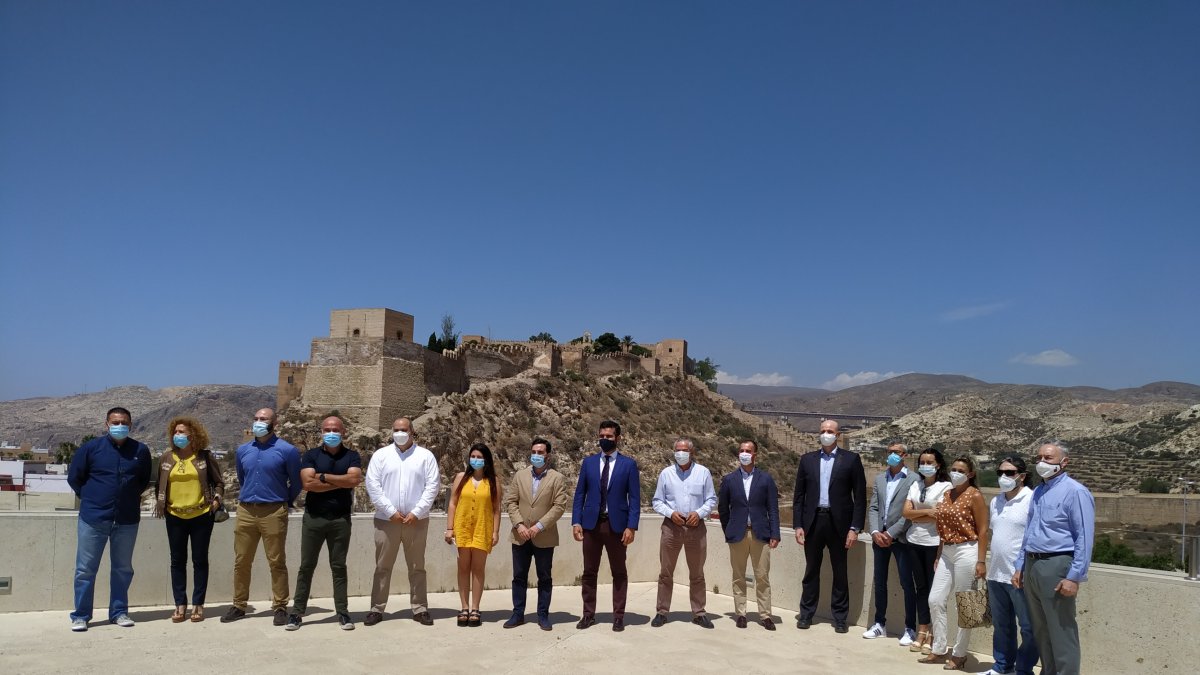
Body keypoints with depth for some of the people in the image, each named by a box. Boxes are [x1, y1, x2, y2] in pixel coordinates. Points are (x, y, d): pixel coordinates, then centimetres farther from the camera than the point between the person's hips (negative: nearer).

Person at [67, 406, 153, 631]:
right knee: (85, 569, 3)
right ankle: (81, 615, 14)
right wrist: (90, 498, 7)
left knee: (123, 569, 10)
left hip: (127, 520, 2)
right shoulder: (91, 448, -3)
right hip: (93, 519, -2)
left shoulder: (141, 450, 2)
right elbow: (74, 477, 7)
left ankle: (119, 611, 22)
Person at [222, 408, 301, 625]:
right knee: (241, 561, 9)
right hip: (246, 510, 5)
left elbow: (296, 482, 5)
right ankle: (239, 605, 20)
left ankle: (280, 607, 7)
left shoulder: (287, 450, -6)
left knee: (276, 562, 0)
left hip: (274, 512, -5)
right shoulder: (243, 450, 10)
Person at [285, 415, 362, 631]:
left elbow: (354, 479, -15)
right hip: (313, 517, 0)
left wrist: (324, 477, -11)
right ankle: (297, 612, 12)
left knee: (339, 567, 7)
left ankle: (342, 612, 12)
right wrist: (341, 482, -12)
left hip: (340, 519, 0)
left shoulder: (351, 456, 3)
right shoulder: (311, 455, 3)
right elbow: (308, 483, -12)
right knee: (306, 566, 5)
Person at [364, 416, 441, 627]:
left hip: (417, 520, 0)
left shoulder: (425, 456, 4)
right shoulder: (381, 455, 5)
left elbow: (433, 485, -2)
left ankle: (420, 608, 13)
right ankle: (377, 609, 13)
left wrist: (416, 513, -10)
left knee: (417, 567, 7)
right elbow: (372, 485, -2)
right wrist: (391, 511, -10)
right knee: (382, 566, 5)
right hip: (386, 520, 0)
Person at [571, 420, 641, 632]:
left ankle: (618, 616, 14)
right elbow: (580, 494, 7)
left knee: (619, 572, 6)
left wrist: (631, 526, -10)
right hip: (591, 523, 2)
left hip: (617, 524, -2)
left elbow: (634, 498, -2)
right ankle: (589, 614, 17)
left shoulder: (629, 464, 1)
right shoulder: (588, 462, 7)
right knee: (589, 572, 7)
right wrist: (576, 522, -2)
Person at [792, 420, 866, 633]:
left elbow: (860, 497, -2)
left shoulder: (851, 459, 0)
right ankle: (806, 614, 20)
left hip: (838, 523, -2)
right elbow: (799, 495, 8)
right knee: (811, 570, 10)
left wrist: (855, 528, -8)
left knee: (840, 573, 7)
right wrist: (798, 525, 1)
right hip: (813, 522, 2)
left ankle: (840, 618, 18)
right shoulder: (807, 459, 8)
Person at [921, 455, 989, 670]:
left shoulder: (975, 496, -9)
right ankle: (940, 649, 18)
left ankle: (959, 655, 14)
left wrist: (981, 561, -16)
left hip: (966, 552, -7)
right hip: (947, 552, 7)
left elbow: (982, 531, -12)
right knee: (935, 600, 7)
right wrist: (938, 556, 16)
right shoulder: (947, 495, 12)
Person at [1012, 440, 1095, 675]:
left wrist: (1074, 577, -19)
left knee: (1061, 632, -1)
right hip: (1032, 566, 8)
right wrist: (1020, 567, 16)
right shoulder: (1038, 491, 15)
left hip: (1056, 566, -8)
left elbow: (1084, 538, -15)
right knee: (1040, 630, 16)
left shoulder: (1075, 492, -10)